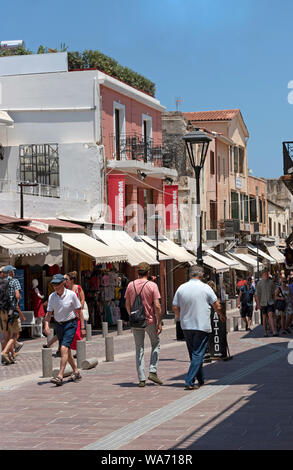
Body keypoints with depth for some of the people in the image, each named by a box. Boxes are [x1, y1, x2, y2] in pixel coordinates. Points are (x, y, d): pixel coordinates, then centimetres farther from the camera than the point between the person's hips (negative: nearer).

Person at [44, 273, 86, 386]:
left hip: (70, 324, -5)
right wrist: (46, 325, -18)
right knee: (67, 351, 14)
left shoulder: (71, 295, -12)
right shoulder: (52, 297, -1)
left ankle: (60, 377, -24)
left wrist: (82, 327, -7)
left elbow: (79, 311, -6)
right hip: (59, 325, 5)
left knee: (64, 348, -19)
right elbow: (49, 313, 0)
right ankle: (76, 372, 33)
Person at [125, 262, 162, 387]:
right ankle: (153, 371, 5)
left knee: (139, 349, 9)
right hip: (150, 320, -3)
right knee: (155, 344, 18)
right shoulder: (152, 285, -10)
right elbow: (157, 306, -13)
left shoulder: (131, 285, 0)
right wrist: (159, 322, -7)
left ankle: (142, 379, 6)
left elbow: (127, 304, 7)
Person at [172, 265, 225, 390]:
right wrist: (221, 315, 19)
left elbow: (175, 308, 4)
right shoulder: (205, 288, -7)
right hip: (202, 326, -4)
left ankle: (200, 380, 25)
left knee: (194, 354, 16)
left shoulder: (181, 288, 1)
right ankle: (189, 381, -13)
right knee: (198, 354, -3)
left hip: (186, 327, 4)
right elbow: (217, 306, -1)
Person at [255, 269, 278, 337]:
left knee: (271, 316, -13)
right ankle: (265, 332, 15)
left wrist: (274, 301, 15)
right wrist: (258, 304, -9)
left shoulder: (271, 282, 4)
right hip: (263, 303, -1)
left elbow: (273, 293, 14)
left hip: (270, 303, 1)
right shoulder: (259, 283, -4)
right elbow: (257, 294, -5)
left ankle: (274, 331, -22)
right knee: (264, 317, 7)